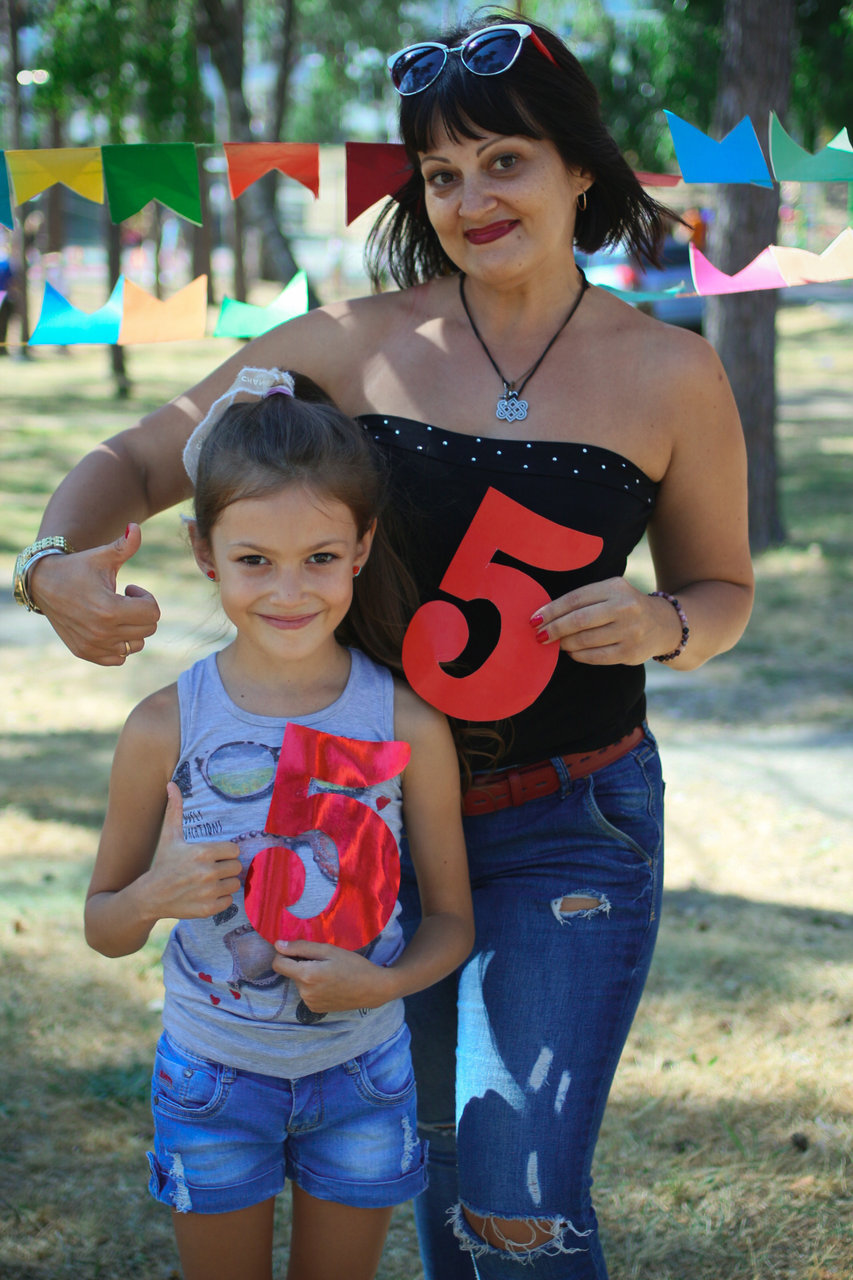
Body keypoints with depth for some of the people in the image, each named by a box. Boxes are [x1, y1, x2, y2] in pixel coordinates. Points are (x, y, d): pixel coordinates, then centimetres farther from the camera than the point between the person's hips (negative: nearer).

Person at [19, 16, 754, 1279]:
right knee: (443, 1168, 17)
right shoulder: (356, 345, -4)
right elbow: (134, 463, 1)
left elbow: (722, 587, 9)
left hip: (571, 826, -2)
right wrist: (59, 562, -21)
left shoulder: (672, 377, -5)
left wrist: (663, 627, -15)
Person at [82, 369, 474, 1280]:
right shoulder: (167, 728, -12)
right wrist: (155, 894, -24)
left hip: (362, 1073, 0)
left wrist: (382, 981, -22)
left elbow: (452, 920, -3)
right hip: (213, 1071, 0)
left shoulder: (409, 728, -12)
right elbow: (103, 926, -2)